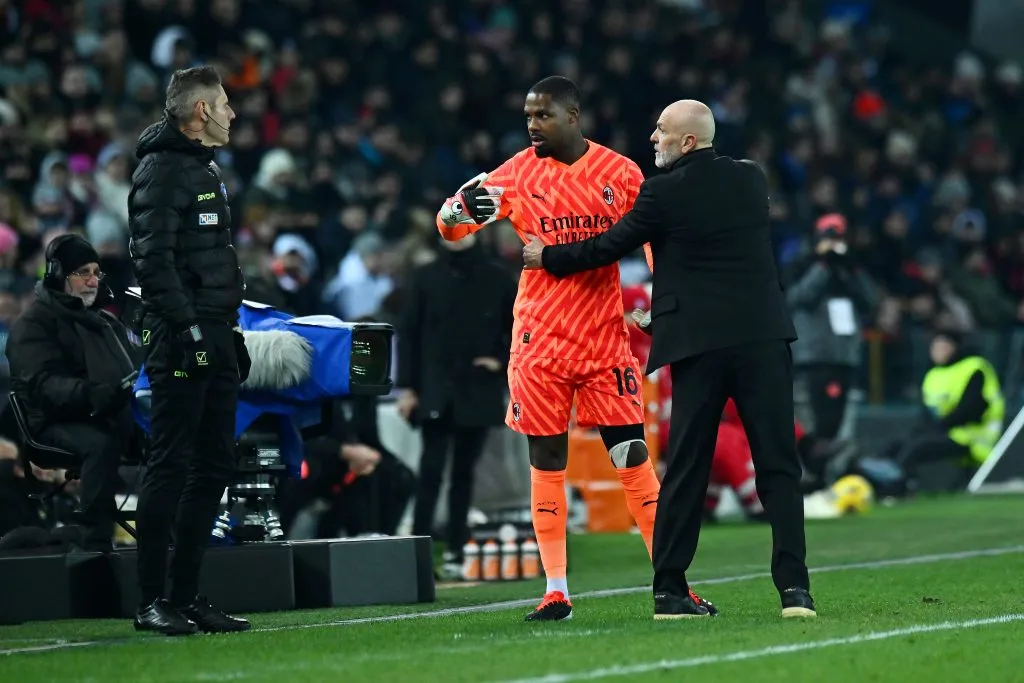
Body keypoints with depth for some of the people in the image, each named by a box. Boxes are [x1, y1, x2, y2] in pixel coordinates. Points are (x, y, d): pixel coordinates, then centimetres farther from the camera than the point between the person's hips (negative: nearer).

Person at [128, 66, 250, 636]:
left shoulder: (207, 169, 21)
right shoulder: (163, 170, -10)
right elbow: (154, 260, -19)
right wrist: (187, 327, -22)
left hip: (216, 340, 10)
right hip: (183, 342, -10)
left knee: (214, 467, 10)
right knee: (171, 466, -8)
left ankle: (188, 597, 15)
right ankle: (154, 601, -6)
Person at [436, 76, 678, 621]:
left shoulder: (620, 174, 0)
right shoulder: (518, 173, 0)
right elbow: (449, 226, -4)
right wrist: (458, 209, -27)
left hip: (605, 337, 0)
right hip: (539, 339, 0)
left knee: (632, 456, -2)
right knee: (546, 464, 2)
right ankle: (556, 591, 8)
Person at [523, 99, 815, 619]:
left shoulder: (664, 193, -5)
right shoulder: (751, 180, 9)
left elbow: (610, 247, 5)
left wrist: (548, 257, 21)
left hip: (698, 342, -2)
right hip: (763, 335, 2)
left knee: (685, 469, 5)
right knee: (778, 464, 1)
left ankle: (669, 588, 8)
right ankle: (794, 586, -7)